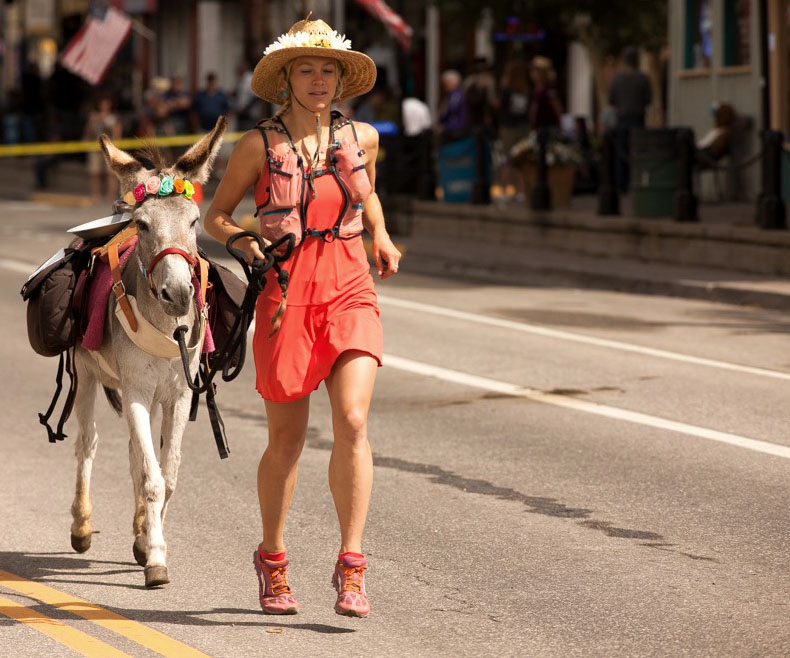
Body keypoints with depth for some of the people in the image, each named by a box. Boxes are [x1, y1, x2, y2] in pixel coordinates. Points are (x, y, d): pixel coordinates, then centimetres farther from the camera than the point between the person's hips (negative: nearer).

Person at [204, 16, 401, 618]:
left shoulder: (362, 138, 9)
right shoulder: (259, 146, 1)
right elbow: (215, 217, 9)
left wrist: (381, 237, 10)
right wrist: (244, 241, -11)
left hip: (350, 292, 1)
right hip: (287, 292, -1)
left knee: (352, 421, -17)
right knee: (287, 438, 6)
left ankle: (351, 568, -11)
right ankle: (272, 559, 29)